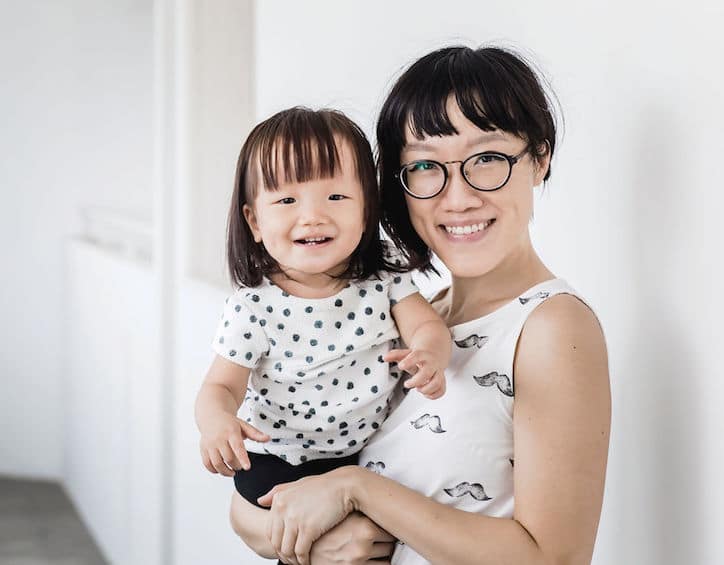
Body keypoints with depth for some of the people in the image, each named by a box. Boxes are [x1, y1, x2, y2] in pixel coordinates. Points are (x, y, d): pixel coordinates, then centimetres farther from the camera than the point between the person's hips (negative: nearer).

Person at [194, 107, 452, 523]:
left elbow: (428, 325, -11)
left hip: (376, 452, 2)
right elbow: (222, 385, -9)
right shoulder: (254, 307, -14)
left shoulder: (383, 276, -6)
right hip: (282, 463, -2)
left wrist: (430, 354, -36)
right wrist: (216, 420, -34)